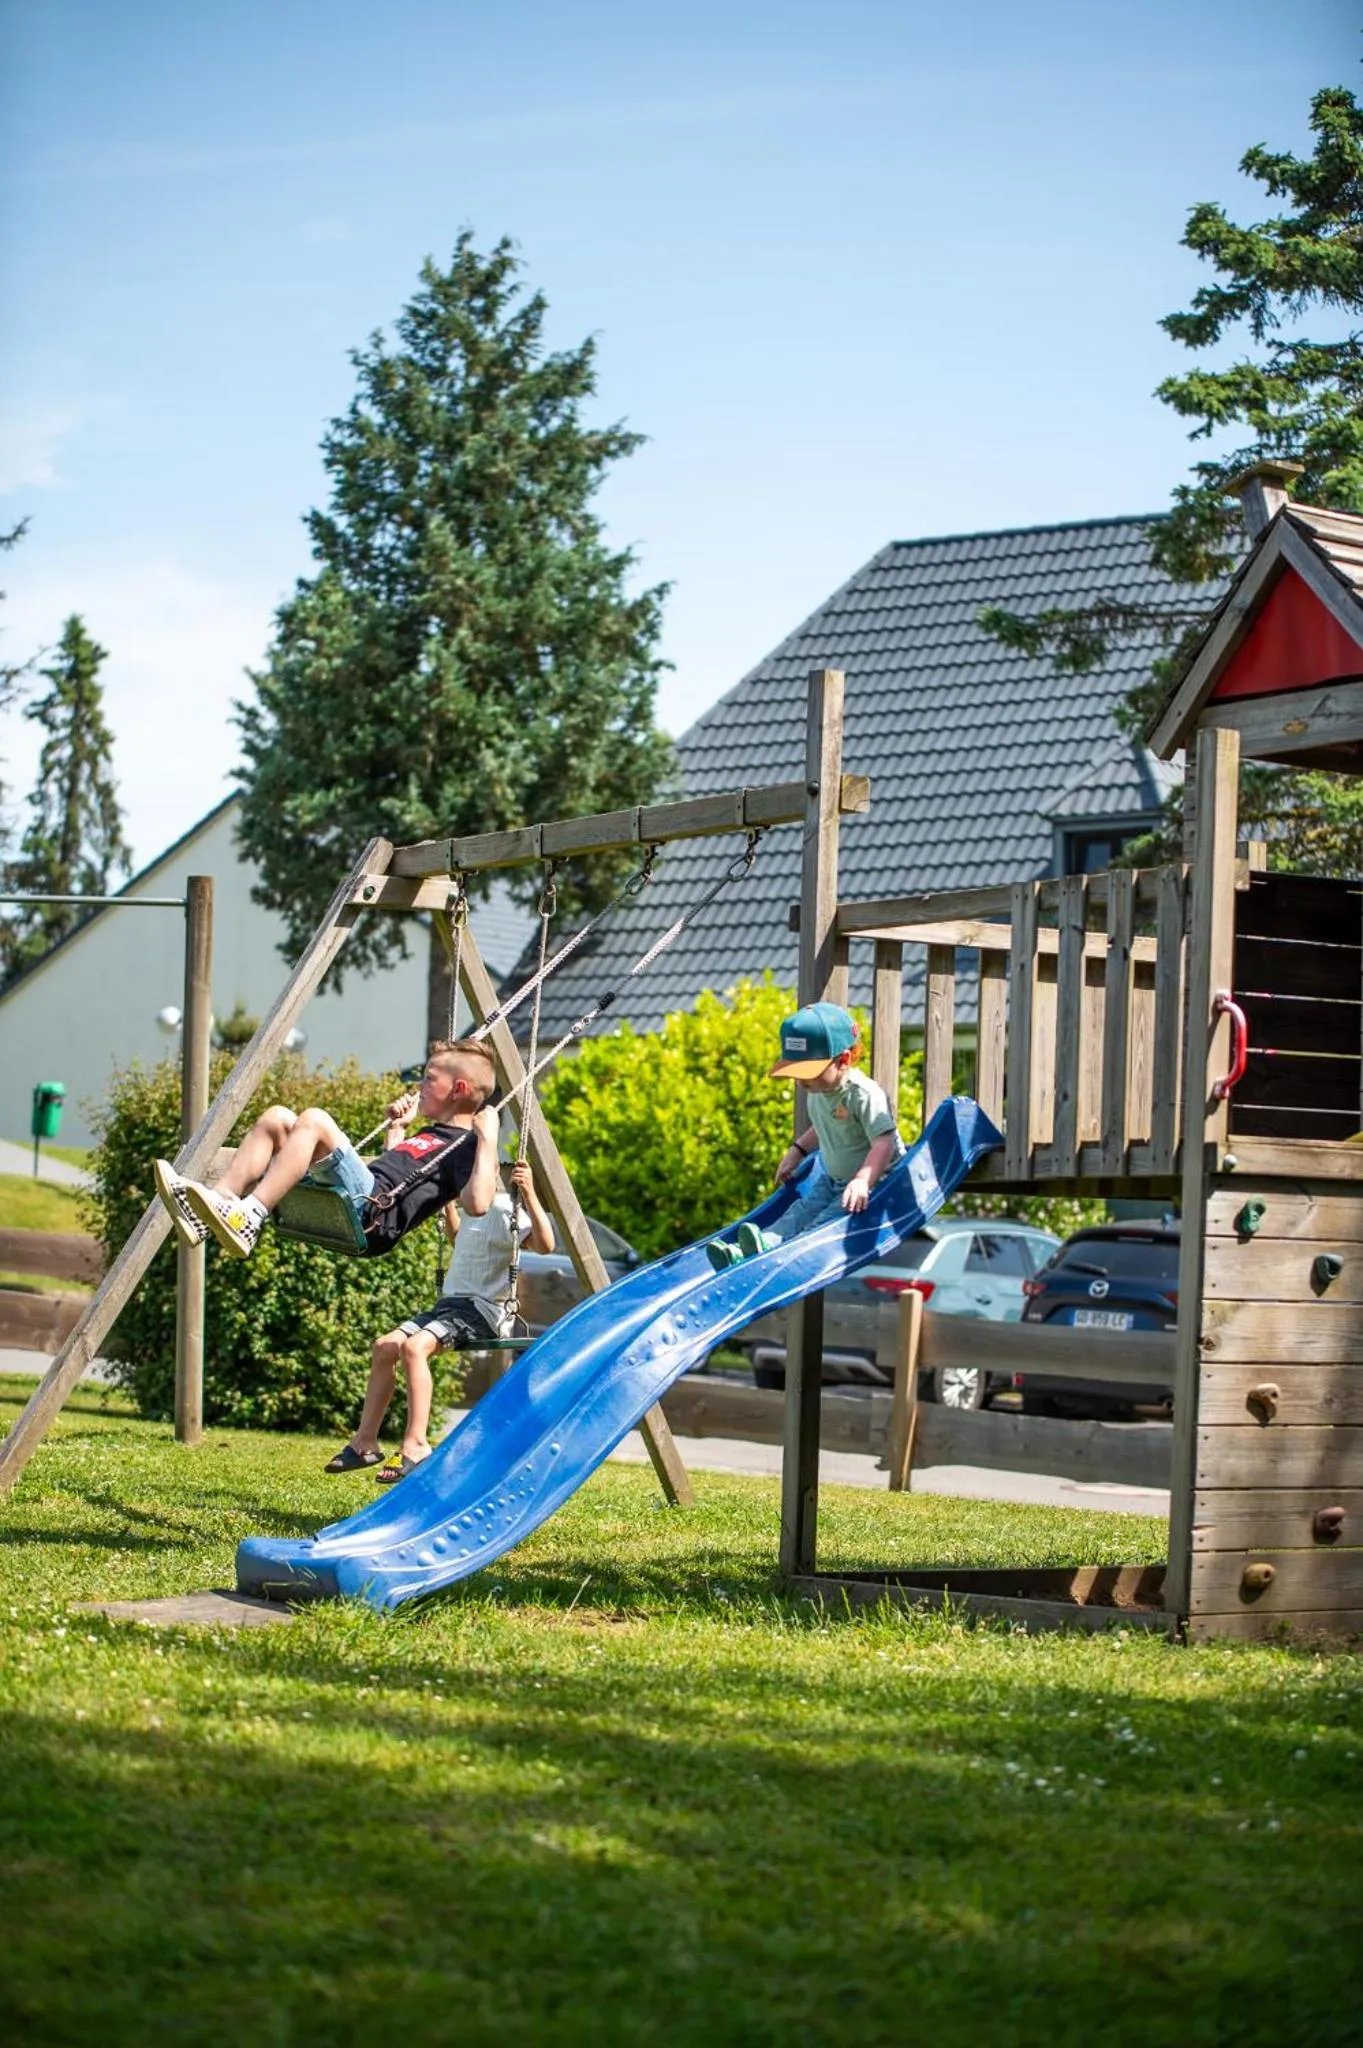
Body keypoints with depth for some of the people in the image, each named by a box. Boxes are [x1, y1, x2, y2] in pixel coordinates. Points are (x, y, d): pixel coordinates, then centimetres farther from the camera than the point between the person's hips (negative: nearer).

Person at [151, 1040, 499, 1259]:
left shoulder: (466, 1145, 2)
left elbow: (476, 1204, -19)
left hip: (372, 1216, -10)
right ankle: (221, 1202, -11)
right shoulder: (430, 1135, 31)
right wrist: (397, 1130, 43)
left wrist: (487, 1139, -15)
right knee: (277, 1118, 7)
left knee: (314, 1120, -26)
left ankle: (249, 1218, -34)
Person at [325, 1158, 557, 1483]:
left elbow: (544, 1245, -29)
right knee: (385, 1346, -3)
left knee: (413, 1346, -29)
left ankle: (416, 1445, -28)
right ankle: (365, 1441, 0)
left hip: (485, 1310, -9)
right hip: (451, 1301, 9)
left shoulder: (509, 1209, -10)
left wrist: (530, 1194, -37)